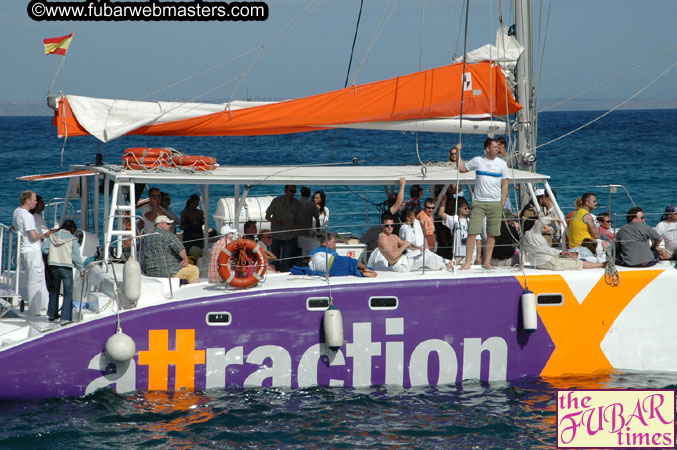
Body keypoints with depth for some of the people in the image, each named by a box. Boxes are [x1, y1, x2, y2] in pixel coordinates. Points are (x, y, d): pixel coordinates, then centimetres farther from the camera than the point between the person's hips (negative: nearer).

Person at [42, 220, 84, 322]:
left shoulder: (52, 236, 5)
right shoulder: (72, 239, -6)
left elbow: (44, 249, -4)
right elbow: (76, 256, -8)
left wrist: (53, 254, 12)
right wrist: (81, 269, 0)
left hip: (53, 266, 4)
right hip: (66, 267, -4)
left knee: (54, 291, 20)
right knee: (68, 293, 1)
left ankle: (52, 315, 29)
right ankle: (65, 317, -6)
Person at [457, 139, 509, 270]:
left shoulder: (501, 163, 6)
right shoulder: (477, 161, 4)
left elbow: (505, 184, 7)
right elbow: (462, 169, 12)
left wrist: (503, 203, 0)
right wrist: (459, 153, 5)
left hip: (495, 203, 1)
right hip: (479, 202, -1)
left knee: (492, 234, 3)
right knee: (472, 232, -8)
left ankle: (487, 262, 12)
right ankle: (468, 262, -5)